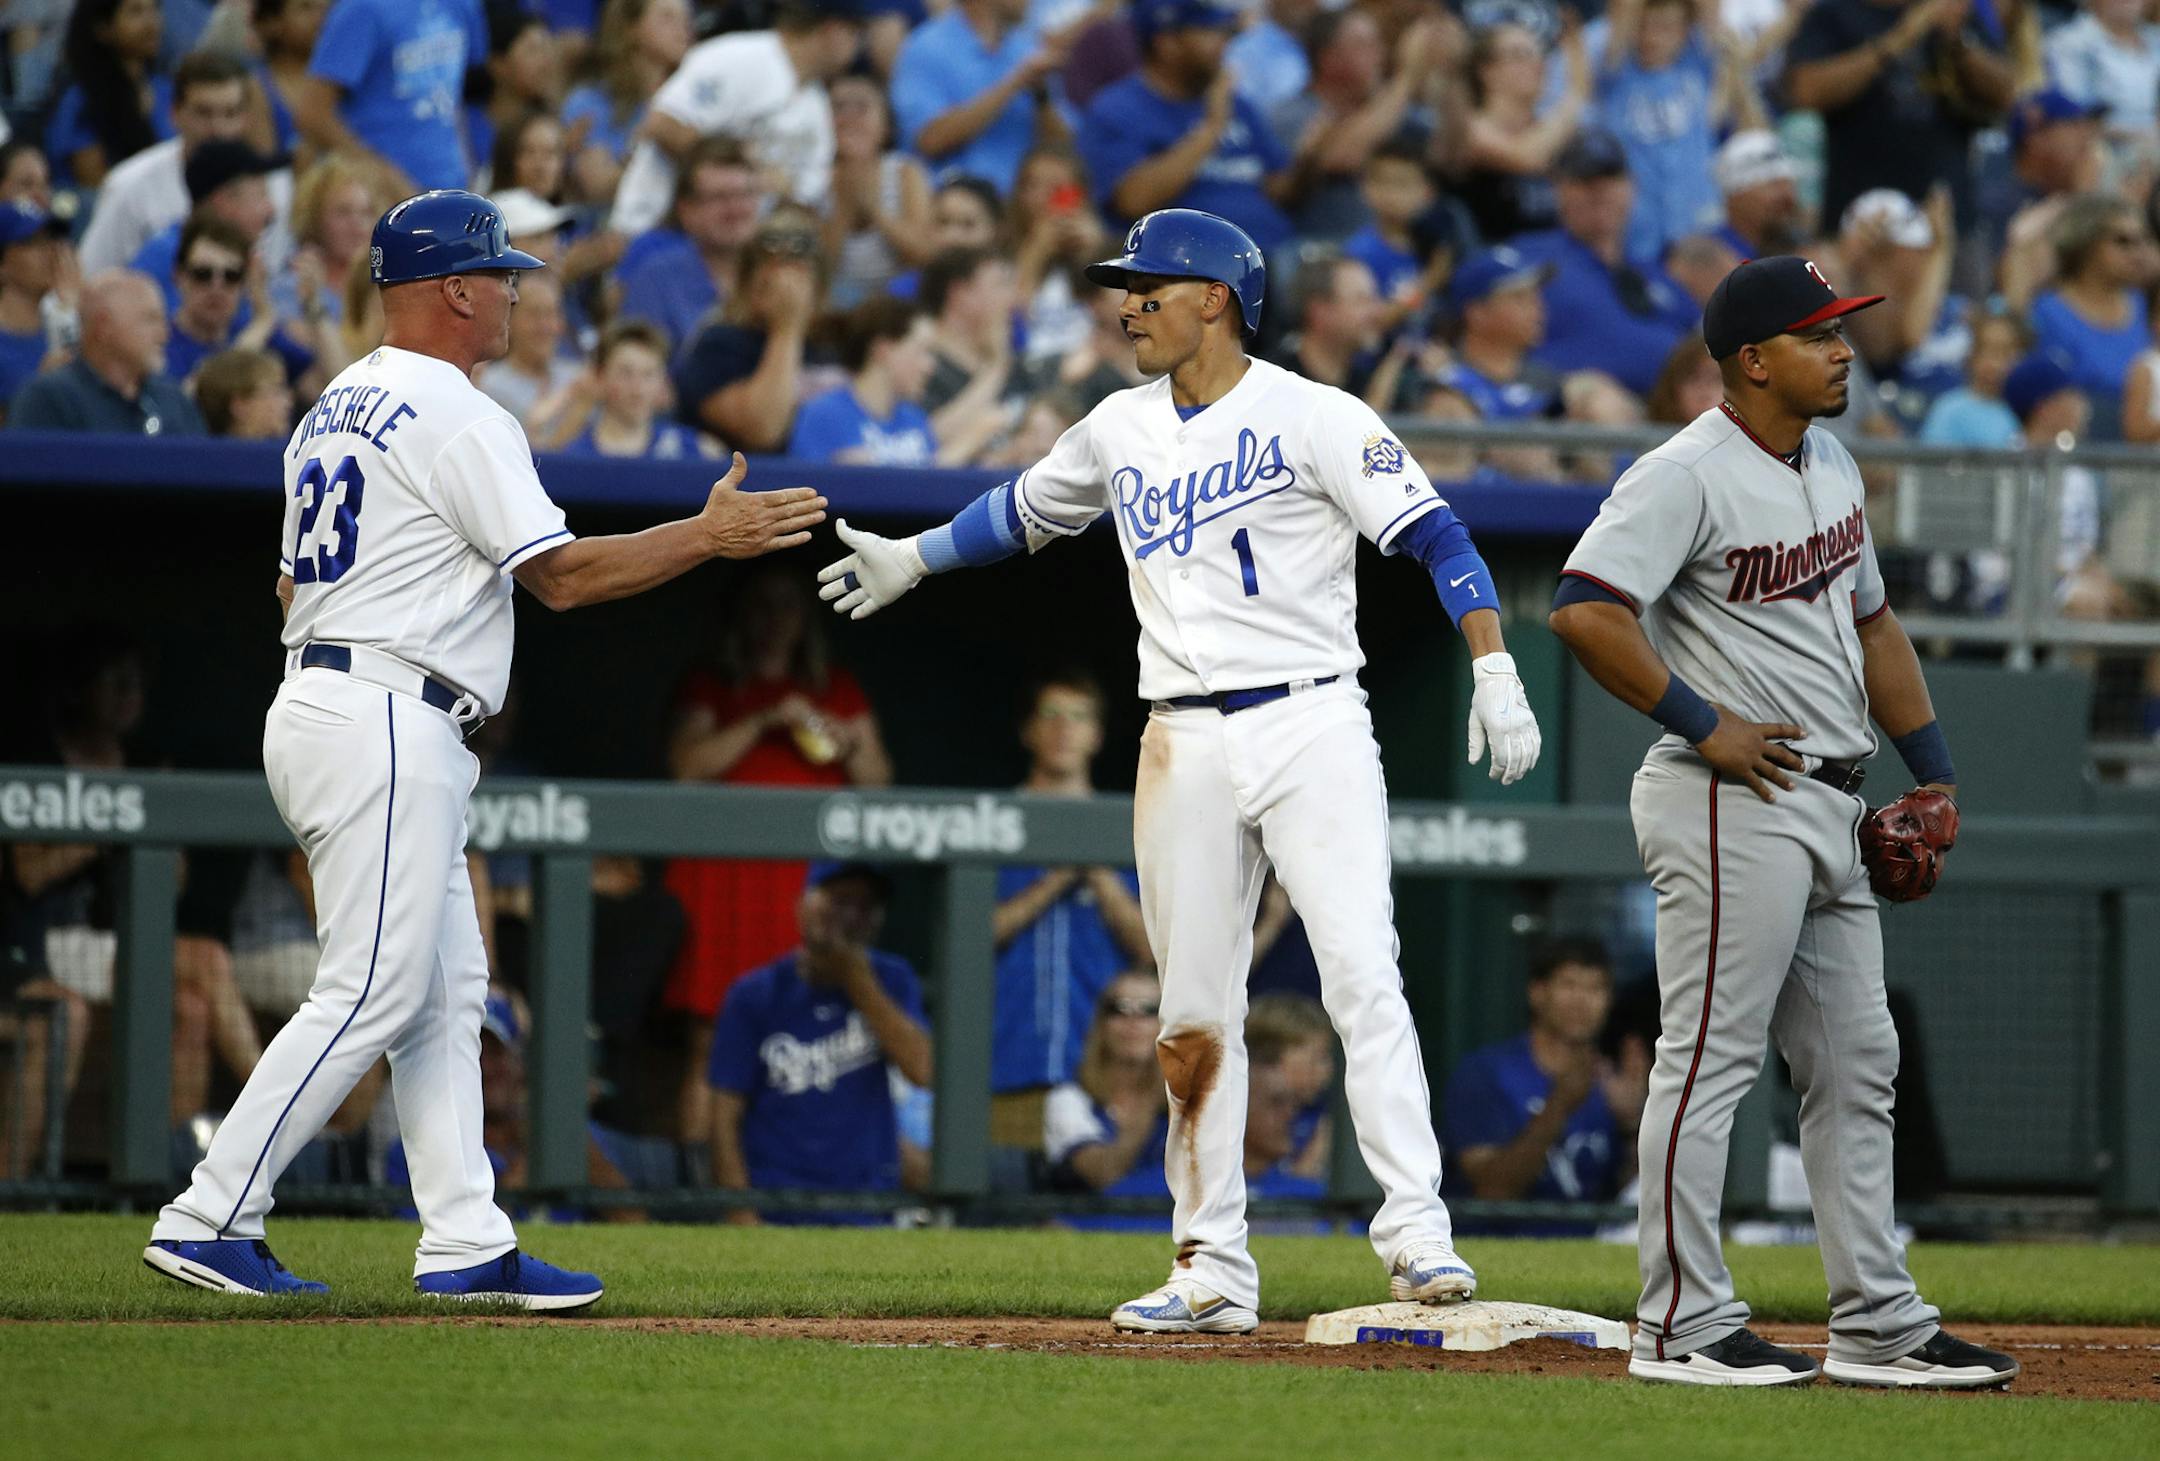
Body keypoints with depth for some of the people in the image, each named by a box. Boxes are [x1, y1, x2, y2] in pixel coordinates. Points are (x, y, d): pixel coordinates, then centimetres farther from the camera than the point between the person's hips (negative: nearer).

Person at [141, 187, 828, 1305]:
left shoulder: (334, 410, 18)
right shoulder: (458, 420, -11)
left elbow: (297, 581, 21)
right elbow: (564, 576, -14)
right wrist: (710, 536, -9)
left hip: (317, 700, 10)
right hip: (386, 722, -10)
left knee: (446, 991, 10)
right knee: (371, 992, -10)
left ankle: (467, 1244, 8)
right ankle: (210, 1222, -12)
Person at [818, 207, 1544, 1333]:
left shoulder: (1312, 417, -5)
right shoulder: (1121, 431, 13)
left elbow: (1433, 534, -10)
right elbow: (1024, 511, 32)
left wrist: (1493, 669, -19)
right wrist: (914, 559, 36)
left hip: (1310, 724, -6)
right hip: (1185, 749, 6)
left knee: (1362, 974, -16)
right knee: (1194, 1015, 5)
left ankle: (1417, 1236, -19)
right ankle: (1214, 1273, 9)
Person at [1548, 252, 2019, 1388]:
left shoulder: (1831, 468, 14)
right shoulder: (1686, 476, -14)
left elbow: (1870, 622, 24)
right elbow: (1584, 609, -24)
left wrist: (1933, 769, 18)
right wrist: (1702, 724, -20)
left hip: (1825, 807, 9)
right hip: (1730, 807, -9)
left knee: (1856, 1069, 11)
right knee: (1710, 1060, -7)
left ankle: (1877, 1325, 16)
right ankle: (1682, 1327, -3)